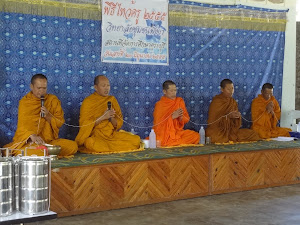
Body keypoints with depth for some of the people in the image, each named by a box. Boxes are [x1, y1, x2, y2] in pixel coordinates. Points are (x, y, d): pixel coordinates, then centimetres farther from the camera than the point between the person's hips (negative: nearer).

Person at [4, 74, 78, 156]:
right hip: (29, 141, -3)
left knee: (73, 146, -23)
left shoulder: (53, 100, 9)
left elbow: (60, 123, 9)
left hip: (50, 140, 4)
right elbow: (22, 126, -5)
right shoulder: (24, 102, 4)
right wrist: (32, 135, -27)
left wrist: (48, 116, -13)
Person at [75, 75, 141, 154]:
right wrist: (102, 117, -17)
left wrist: (111, 118, -12)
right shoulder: (88, 102, 0)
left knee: (136, 139, -18)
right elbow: (84, 124, -8)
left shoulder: (112, 99, 12)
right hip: (95, 136, -4)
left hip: (112, 134, 4)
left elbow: (119, 124, 10)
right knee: (90, 143, -40)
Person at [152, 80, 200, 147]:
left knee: (196, 136, -21)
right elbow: (157, 123, -11)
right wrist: (172, 117, -20)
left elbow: (187, 119, 7)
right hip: (164, 133, -4)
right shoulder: (159, 105, -4)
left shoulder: (179, 101, 6)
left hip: (178, 131, 4)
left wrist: (181, 117, -17)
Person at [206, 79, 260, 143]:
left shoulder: (233, 102, 9)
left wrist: (238, 116, -11)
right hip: (217, 131, -5)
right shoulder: (216, 101, -9)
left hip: (231, 130, 5)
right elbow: (212, 121, -12)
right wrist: (228, 116, -21)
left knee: (253, 134, -8)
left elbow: (235, 122, 13)